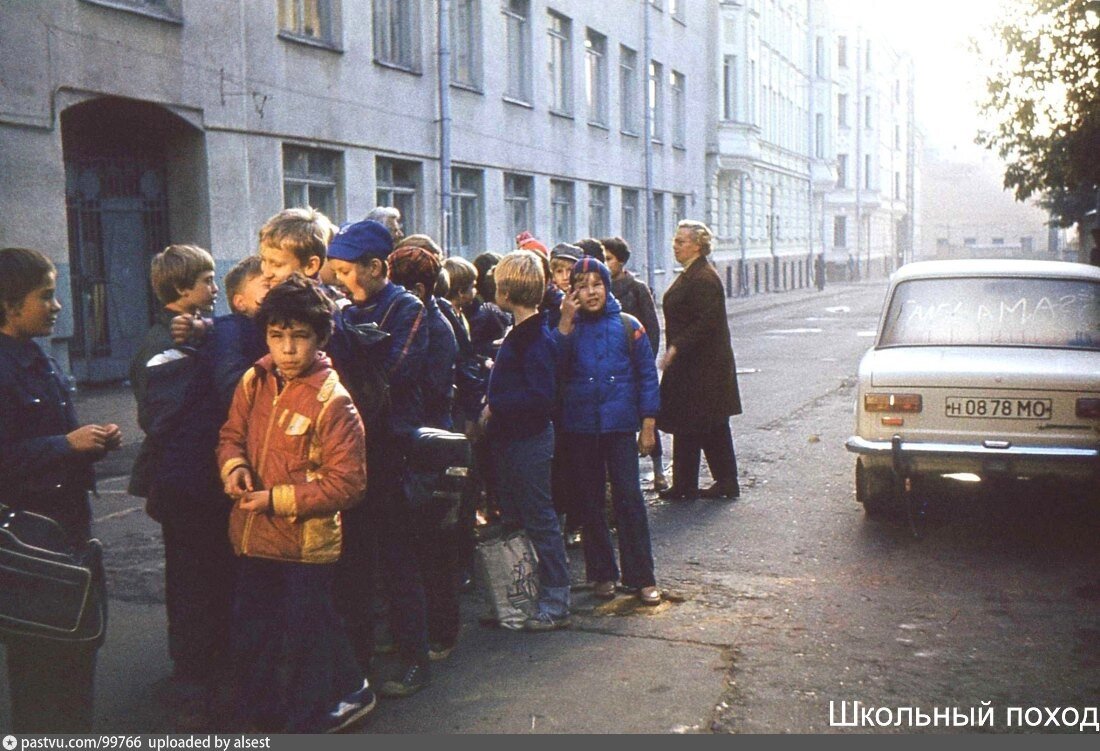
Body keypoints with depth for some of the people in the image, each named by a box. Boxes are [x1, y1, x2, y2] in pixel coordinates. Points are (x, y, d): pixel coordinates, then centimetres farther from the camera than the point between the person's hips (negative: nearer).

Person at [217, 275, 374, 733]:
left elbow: (347, 483, -18)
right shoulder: (254, 381, 0)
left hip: (307, 544, -6)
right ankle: (259, 716, 40)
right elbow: (232, 433, 14)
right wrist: (234, 466, -8)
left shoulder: (332, 402, -18)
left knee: (304, 639, 9)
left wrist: (278, 500, -21)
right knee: (251, 632, 20)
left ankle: (308, 721, 30)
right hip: (255, 539, 6)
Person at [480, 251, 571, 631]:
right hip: (511, 439, 10)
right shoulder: (520, 333, 12)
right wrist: (494, 388, 7)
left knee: (539, 521, -3)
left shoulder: (536, 339, -19)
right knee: (514, 520, 17)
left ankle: (555, 605, 6)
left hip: (529, 440, -10)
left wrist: (495, 407, -19)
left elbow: (540, 397, -26)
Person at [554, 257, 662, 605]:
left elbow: (647, 376, 3)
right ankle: (602, 574, 19)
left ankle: (641, 577, 4)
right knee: (590, 501, 8)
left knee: (628, 498, -5)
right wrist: (565, 322, -17)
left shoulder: (627, 326, 1)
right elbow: (555, 368, -13)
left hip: (620, 425, -2)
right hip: (580, 427, 2)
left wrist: (648, 425, -1)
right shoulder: (569, 328, 4)